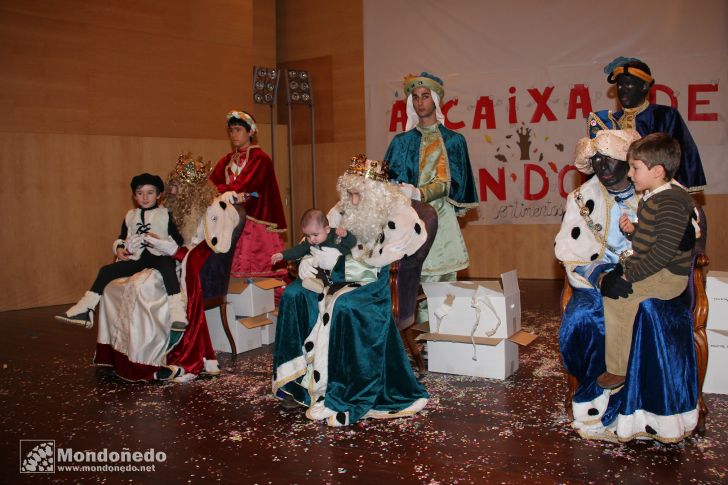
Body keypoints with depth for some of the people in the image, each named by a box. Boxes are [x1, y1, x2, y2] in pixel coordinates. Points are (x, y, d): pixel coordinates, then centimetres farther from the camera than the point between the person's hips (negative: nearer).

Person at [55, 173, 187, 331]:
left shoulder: (165, 215, 9)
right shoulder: (130, 216, 22)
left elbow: (178, 240, 3)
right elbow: (122, 238, 28)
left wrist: (160, 241, -15)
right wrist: (119, 248, 6)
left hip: (159, 256, -5)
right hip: (136, 258, 6)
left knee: (166, 266, -38)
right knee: (106, 271, -9)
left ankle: (177, 313, -48)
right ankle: (84, 310, -5)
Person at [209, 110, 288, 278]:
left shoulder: (259, 159, -2)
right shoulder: (226, 161, 16)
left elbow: (240, 187, -12)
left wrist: (221, 190, -5)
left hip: (255, 225, -5)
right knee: (232, 273, -1)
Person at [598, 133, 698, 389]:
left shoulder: (671, 204, -21)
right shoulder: (650, 197, 12)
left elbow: (665, 249, -27)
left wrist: (632, 274, -23)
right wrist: (632, 229, 3)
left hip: (668, 277, -11)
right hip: (651, 270, 11)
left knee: (615, 294, -20)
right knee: (605, 278, 4)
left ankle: (619, 369, -9)